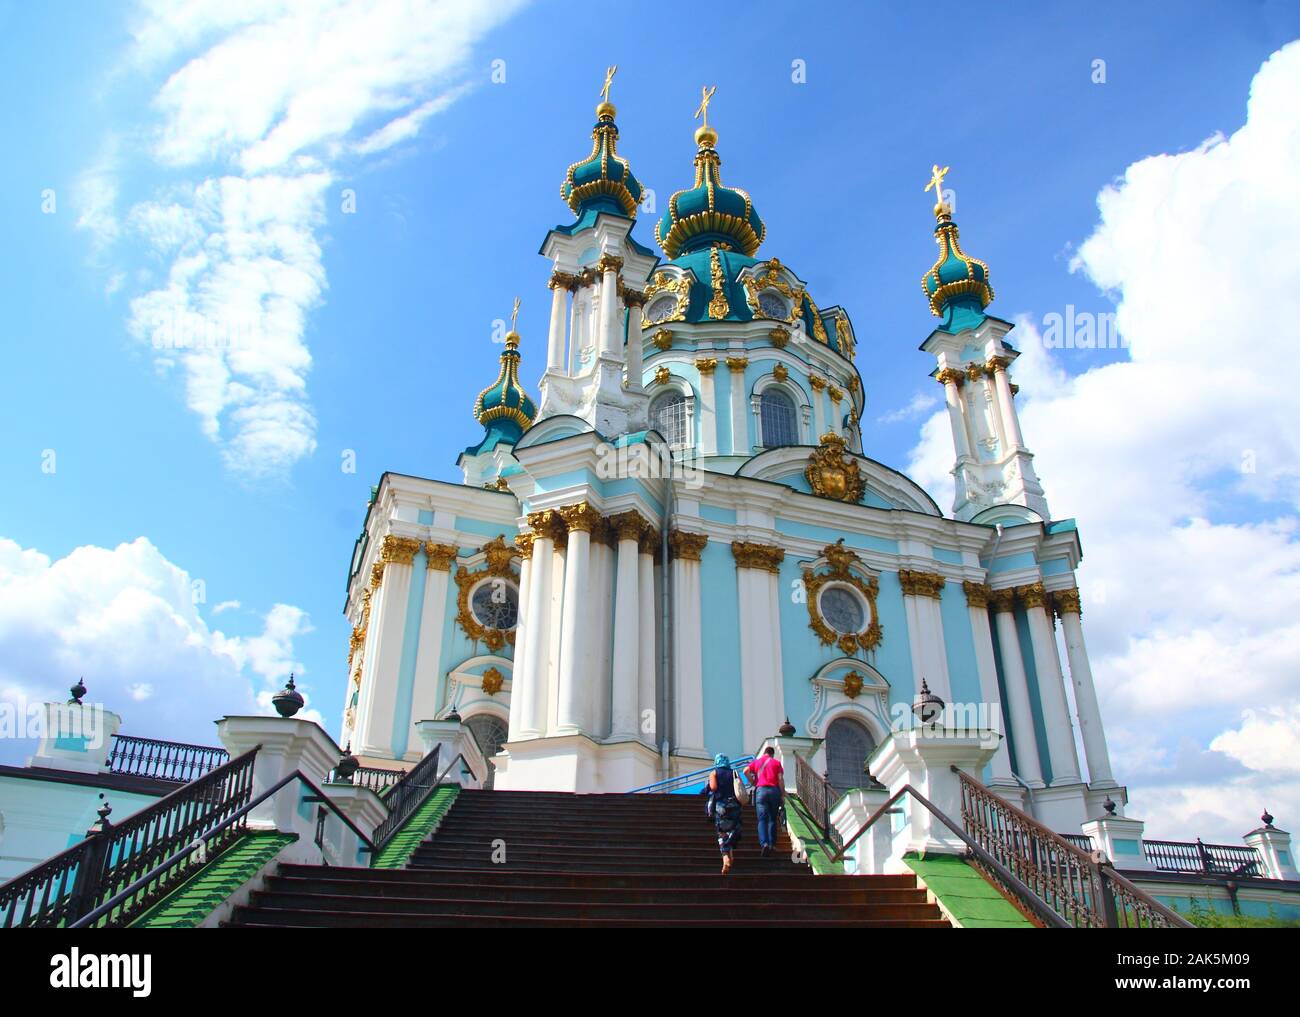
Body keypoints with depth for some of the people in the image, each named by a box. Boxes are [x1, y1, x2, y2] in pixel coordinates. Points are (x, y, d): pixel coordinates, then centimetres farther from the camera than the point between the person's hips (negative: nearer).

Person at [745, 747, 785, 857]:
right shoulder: (776, 762, 11)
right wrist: (783, 795, 4)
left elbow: (746, 771, -2)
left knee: (762, 819, -4)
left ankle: (764, 843, -23)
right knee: (772, 819, 12)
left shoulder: (757, 762, 14)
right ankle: (772, 844, 9)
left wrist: (752, 782, 12)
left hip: (761, 790, 0)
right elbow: (780, 779, 2)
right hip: (774, 790, 0)